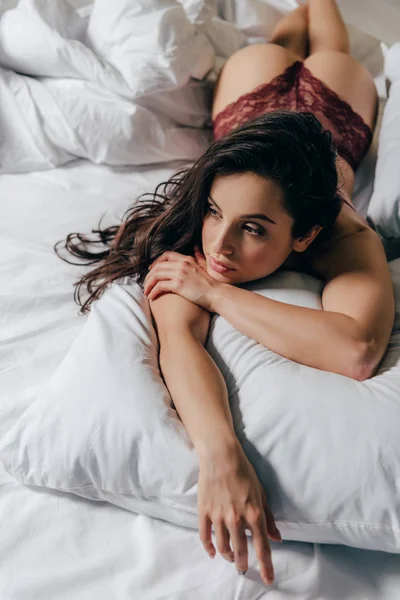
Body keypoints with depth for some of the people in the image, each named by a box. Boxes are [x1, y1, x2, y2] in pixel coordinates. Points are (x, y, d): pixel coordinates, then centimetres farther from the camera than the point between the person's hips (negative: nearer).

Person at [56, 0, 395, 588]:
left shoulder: (348, 240, -54)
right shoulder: (191, 223, -50)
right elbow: (179, 338, -61)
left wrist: (217, 293, -65)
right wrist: (220, 450, -80)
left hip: (331, 119, 1)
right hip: (251, 110, -1)